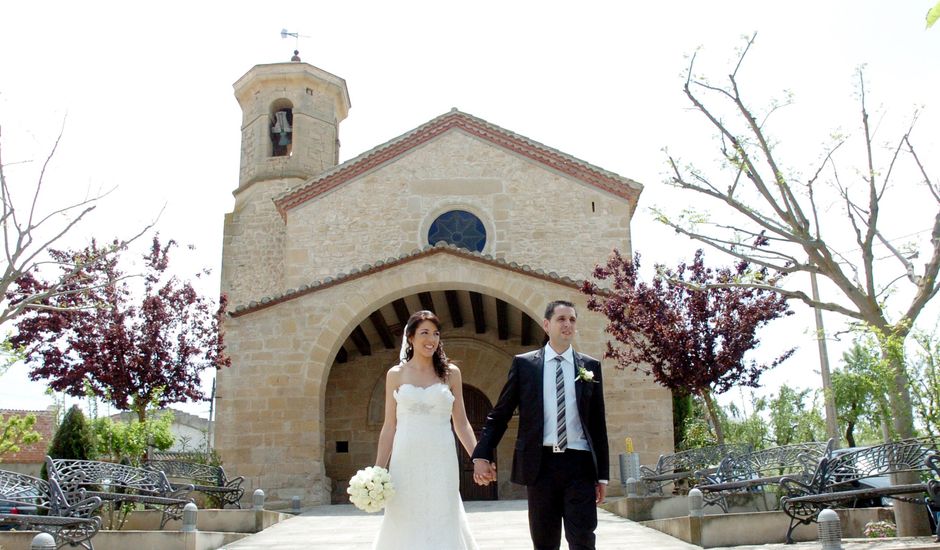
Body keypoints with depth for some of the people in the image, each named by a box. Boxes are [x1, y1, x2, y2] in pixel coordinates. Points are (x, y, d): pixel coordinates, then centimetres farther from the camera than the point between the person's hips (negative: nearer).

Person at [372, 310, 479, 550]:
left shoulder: (451, 373, 6)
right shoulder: (395, 374, 6)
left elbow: (461, 424, 8)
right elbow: (389, 427, 6)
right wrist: (377, 471, 2)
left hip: (441, 463, 0)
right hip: (406, 462, 0)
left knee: (442, 524, 3)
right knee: (407, 527, 3)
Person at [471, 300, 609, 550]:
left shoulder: (591, 366, 8)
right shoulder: (523, 363, 4)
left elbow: (598, 423, 9)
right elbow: (499, 414, 4)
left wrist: (603, 474, 8)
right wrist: (482, 455, -8)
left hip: (580, 464, 1)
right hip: (540, 464, 0)